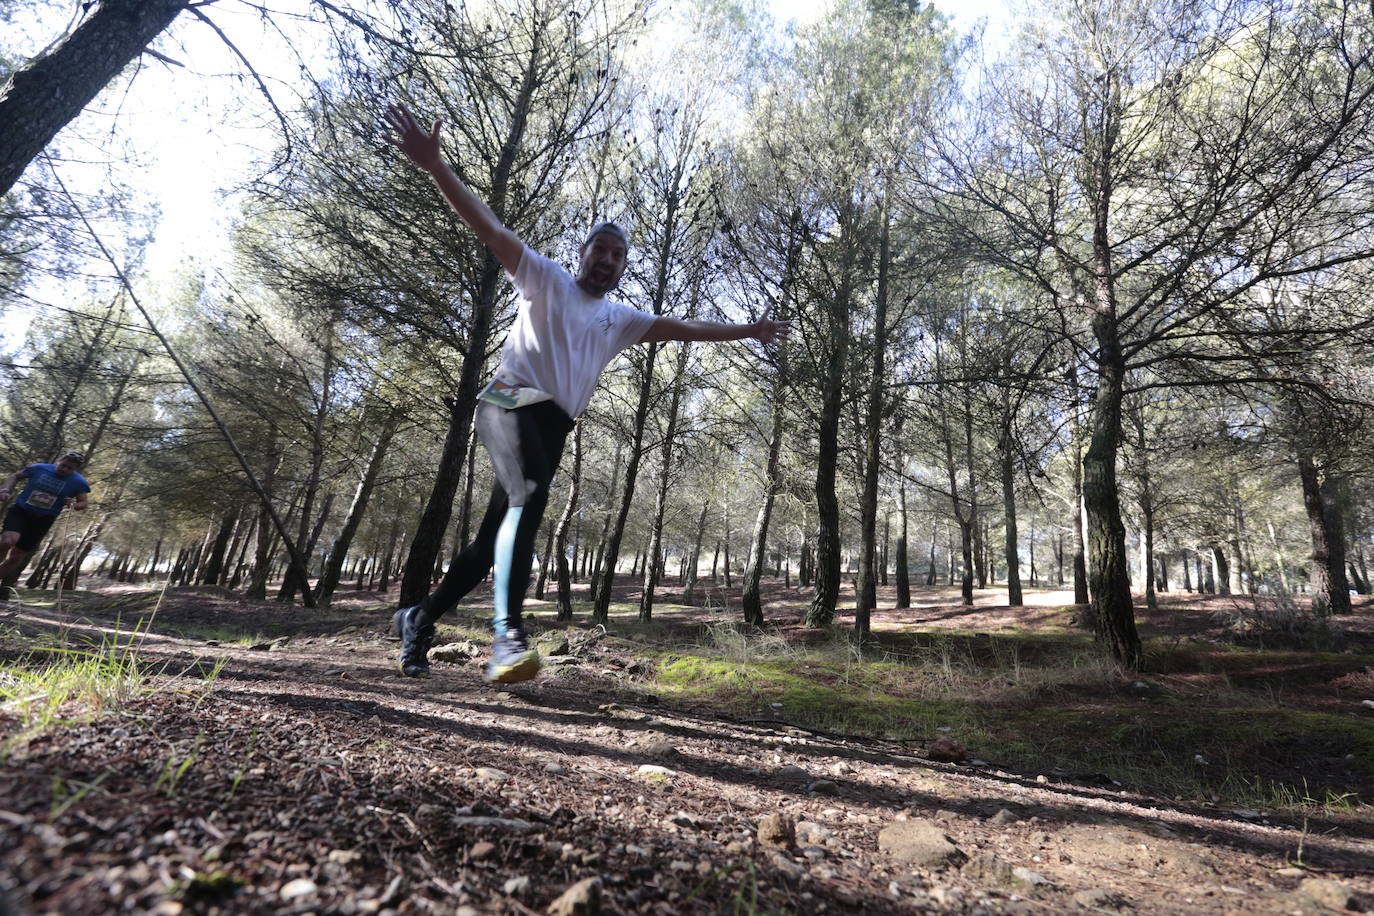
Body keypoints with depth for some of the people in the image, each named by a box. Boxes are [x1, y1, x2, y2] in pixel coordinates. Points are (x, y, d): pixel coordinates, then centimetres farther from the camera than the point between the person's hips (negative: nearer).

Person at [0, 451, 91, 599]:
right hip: (20, 511, 0)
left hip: (43, 520, 1)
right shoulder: (40, 469, -2)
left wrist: (73, 505, -21)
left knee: (17, 556, 6)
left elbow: (83, 503, 2)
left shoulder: (78, 482, -4)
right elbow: (15, 476, 14)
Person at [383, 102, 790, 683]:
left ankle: (418, 620, 20)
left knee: (494, 537, 4)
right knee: (529, 497, -32)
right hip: (513, 403, -5)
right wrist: (434, 165, -14)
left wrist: (747, 331, 25)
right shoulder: (545, 279, 8)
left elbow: (680, 327, 24)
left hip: (554, 426, 6)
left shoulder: (621, 319, 22)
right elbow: (491, 229, -2)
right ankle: (507, 636, -37)